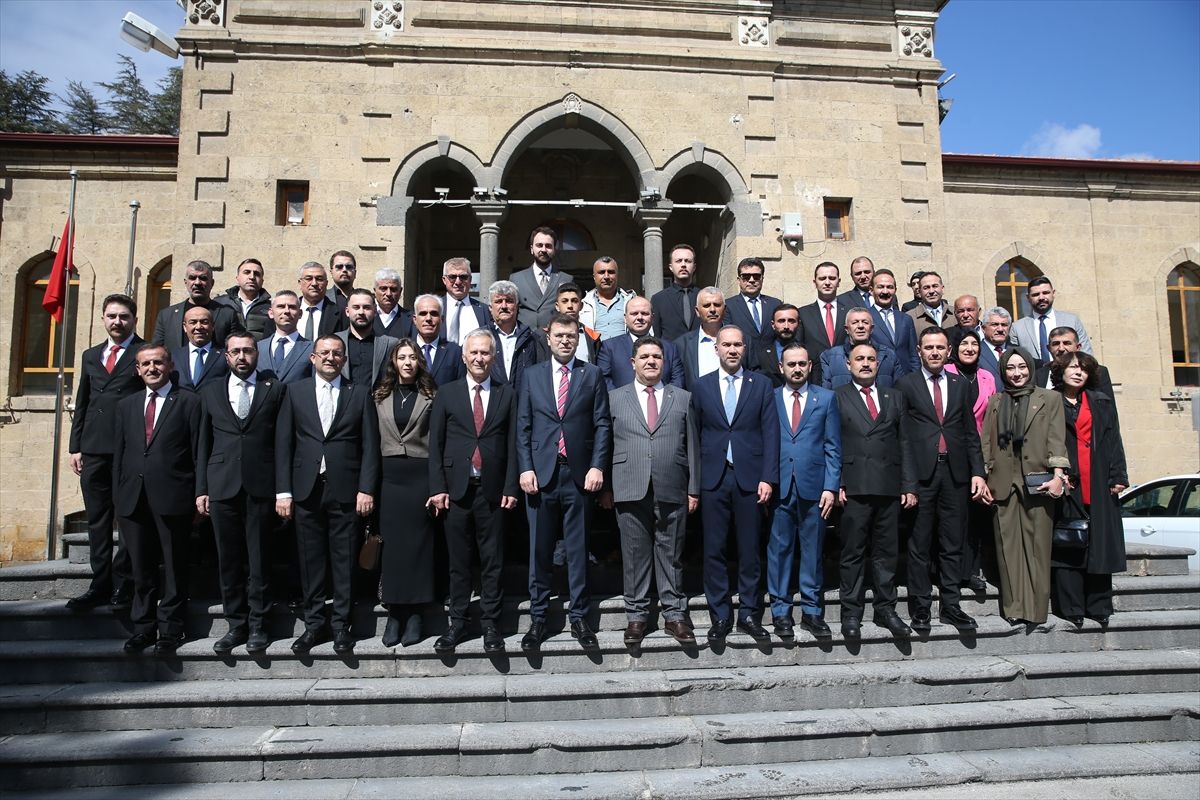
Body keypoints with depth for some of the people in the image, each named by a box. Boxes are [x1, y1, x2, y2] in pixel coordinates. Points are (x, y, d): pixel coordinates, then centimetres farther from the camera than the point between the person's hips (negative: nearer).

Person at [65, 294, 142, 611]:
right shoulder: (91, 356, 19)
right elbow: (81, 404, 19)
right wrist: (75, 446, 12)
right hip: (93, 451, 6)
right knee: (97, 521, 8)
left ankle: (123, 584, 9)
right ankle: (100, 585, 15)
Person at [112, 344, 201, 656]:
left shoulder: (188, 402, 3)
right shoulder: (126, 405, 16)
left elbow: (198, 452, -1)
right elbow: (118, 453, 14)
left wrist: (199, 493, -7)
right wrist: (118, 496, 8)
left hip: (173, 498, -4)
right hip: (133, 499, 4)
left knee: (174, 568, 3)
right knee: (141, 569, 11)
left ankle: (170, 631, 12)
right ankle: (143, 628, 21)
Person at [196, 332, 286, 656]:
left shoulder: (275, 389, 6)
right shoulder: (211, 391, 15)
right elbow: (204, 443, 13)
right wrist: (201, 489, 7)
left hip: (261, 485, -2)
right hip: (222, 485, 3)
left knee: (259, 558, 1)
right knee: (228, 559, 6)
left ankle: (257, 625, 11)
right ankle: (236, 624, 16)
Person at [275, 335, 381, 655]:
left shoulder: (359, 394, 6)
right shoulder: (295, 392, 9)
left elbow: (370, 445, 2)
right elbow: (283, 443, 5)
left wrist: (366, 489, -6)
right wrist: (283, 491, -1)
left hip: (345, 489, -1)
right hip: (306, 489, 1)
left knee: (344, 560, 3)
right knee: (310, 560, 7)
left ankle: (341, 625, 13)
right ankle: (314, 623, 18)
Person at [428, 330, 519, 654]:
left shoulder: (508, 395, 7)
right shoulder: (447, 394, 7)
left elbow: (513, 445, 4)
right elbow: (435, 444, 5)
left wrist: (511, 488, -3)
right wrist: (437, 487, -3)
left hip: (493, 490, 0)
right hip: (456, 489, 0)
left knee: (492, 561, 5)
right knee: (458, 561, 7)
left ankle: (491, 624, 14)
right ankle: (457, 623, 17)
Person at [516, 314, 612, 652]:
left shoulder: (592, 374, 6)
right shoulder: (532, 375, 9)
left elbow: (602, 424, 3)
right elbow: (523, 426, 7)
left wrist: (597, 466, -7)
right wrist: (525, 468, -3)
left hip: (579, 474, -1)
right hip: (541, 473, 1)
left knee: (578, 550, 7)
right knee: (539, 551, 6)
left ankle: (579, 618, 19)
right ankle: (538, 619, 18)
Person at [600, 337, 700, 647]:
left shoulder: (683, 399, 12)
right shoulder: (614, 398, 10)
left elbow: (692, 447, 9)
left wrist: (694, 489, 4)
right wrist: (606, 487, 2)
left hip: (672, 492, 1)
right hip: (630, 491, 0)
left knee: (671, 555, 6)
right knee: (634, 555, 4)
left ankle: (674, 615, 17)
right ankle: (636, 615, 16)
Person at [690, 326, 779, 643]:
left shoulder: (761, 385, 6)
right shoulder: (702, 386, 7)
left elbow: (770, 433, 2)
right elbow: (695, 435, 5)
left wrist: (768, 477, -7)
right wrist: (694, 482, 0)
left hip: (750, 478, 0)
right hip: (713, 478, 1)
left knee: (750, 551, 6)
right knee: (713, 550, 4)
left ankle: (749, 614, 19)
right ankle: (720, 616, 15)